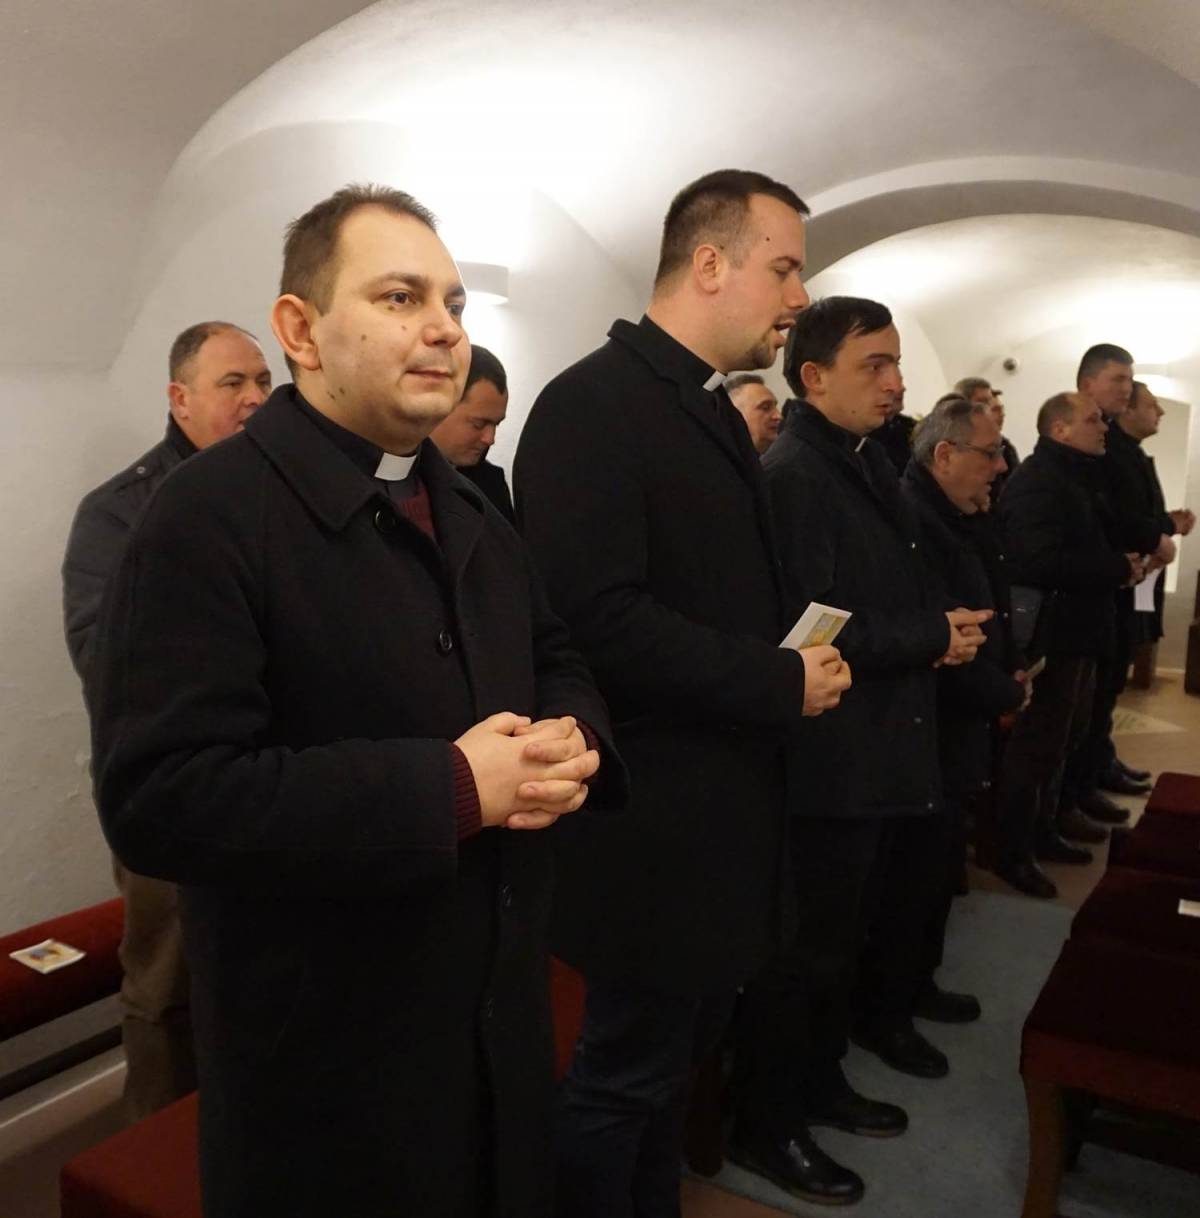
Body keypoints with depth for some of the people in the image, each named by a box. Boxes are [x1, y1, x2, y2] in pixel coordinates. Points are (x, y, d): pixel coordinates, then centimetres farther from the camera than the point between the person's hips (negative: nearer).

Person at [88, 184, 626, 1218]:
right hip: (327, 1050, -7)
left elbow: (555, 660, 15)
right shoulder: (208, 516, -18)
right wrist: (450, 788, -28)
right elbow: (159, 798, -26)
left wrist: (572, 739, -9)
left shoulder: (470, 511, 9)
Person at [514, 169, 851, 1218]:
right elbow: (597, 619, -27)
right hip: (656, 813, -9)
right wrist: (780, 685, -19)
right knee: (626, 1072, 8)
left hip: (722, 800, 9)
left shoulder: (710, 409, 12)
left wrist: (800, 663, 1)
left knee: (678, 1049, 23)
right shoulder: (592, 404, -17)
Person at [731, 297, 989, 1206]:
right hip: (828, 762, -9)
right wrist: (935, 640, -13)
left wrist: (942, 630, 2)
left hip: (880, 749, 9)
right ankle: (766, 1125, 23)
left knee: (843, 935, 21)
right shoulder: (790, 475, -17)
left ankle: (820, 1083, 39)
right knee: (806, 948, 4)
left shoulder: (870, 464, 13)